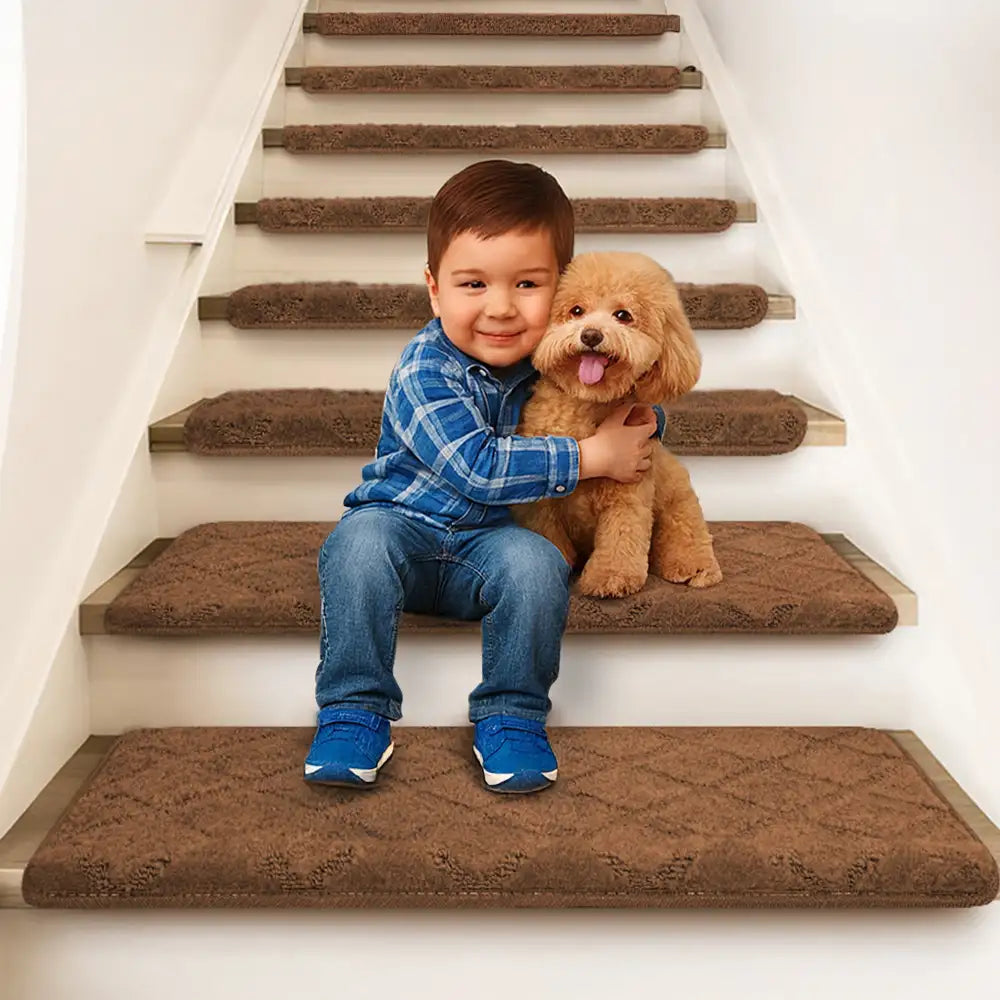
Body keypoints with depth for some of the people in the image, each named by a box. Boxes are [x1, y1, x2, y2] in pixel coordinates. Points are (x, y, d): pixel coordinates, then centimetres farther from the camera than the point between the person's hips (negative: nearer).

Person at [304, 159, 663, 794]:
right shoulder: (425, 373, -18)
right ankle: (355, 710, -19)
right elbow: (477, 467, -29)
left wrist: (642, 419, -12)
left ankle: (511, 716, -11)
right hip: (404, 523, -2)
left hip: (491, 540, 3)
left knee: (535, 562, -29)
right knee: (361, 540, -33)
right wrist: (594, 456, -25)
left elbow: (633, 405, 14)